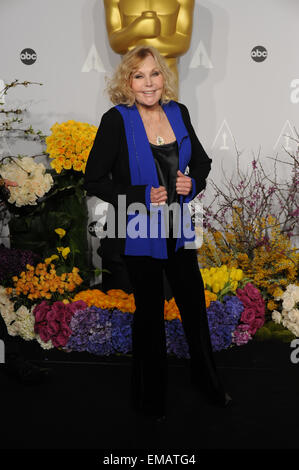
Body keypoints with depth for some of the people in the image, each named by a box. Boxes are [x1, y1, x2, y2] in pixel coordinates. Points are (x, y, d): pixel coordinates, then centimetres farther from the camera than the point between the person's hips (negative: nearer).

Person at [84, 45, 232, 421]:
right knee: (149, 312, 11)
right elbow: (93, 181, -13)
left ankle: (206, 379, 43)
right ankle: (149, 398, 34)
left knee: (194, 305, 17)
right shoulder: (116, 120, -13)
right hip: (139, 231, -4)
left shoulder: (178, 112, 1)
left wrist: (192, 182, -9)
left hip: (178, 228, 5)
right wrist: (144, 196, -22)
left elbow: (202, 160, 13)